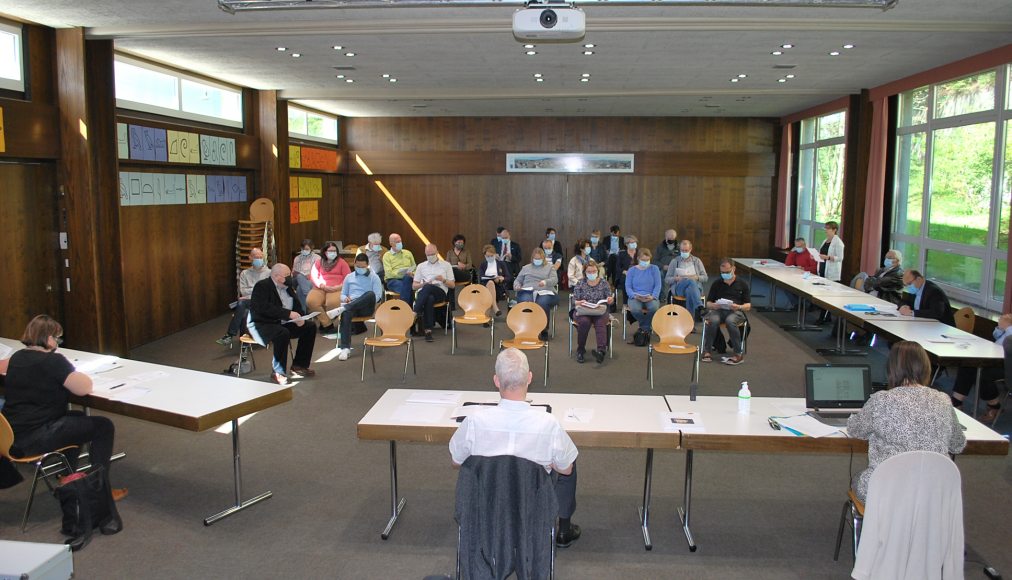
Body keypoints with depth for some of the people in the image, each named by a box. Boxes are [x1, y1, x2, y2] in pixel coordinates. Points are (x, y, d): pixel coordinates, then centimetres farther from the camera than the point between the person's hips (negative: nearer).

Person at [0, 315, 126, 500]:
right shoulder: (53, 361, -16)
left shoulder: (17, 357, 9)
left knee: (76, 417, 30)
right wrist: (74, 374, 3)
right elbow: (84, 388, -16)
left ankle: (67, 476, 35)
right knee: (103, 426, 0)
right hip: (34, 440, -9)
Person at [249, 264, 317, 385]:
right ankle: (278, 373, -25)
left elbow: (297, 305, 15)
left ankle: (299, 365, 5)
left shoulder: (287, 286, 11)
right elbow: (264, 308, -26)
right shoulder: (262, 286, -12)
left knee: (310, 326, -2)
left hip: (283, 323, 8)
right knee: (283, 333, -36)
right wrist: (288, 314, -30)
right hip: (263, 324, -8)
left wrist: (299, 317, -8)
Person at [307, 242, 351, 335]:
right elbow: (314, 276, 8)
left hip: (336, 289, -3)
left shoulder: (341, 262, 12)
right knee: (310, 301, -29)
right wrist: (322, 286, -9)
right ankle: (328, 324, -19)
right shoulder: (319, 263, 19)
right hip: (320, 288, 3)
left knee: (333, 303, -37)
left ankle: (324, 322, -8)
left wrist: (339, 287, -11)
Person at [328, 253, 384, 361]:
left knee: (370, 294, -38)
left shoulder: (374, 277, 11)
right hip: (351, 306, 2)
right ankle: (345, 348, -45)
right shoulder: (349, 277, 21)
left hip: (366, 308, -2)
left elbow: (377, 296, -1)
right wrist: (345, 298, -4)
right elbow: (342, 294, 22)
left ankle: (341, 309, -45)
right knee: (346, 313, -39)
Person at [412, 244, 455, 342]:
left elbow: (452, 285, 15)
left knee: (428, 288, -39)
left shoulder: (446, 265, 20)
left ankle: (415, 313, -43)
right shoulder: (421, 266, 25)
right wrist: (423, 284, -3)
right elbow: (413, 286, 19)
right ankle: (428, 331, -48)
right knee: (429, 299, -40)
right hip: (423, 293, 1)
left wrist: (443, 280, -6)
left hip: (440, 292, -1)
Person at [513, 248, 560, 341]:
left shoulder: (549, 267, 21)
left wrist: (545, 282, -18)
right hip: (527, 291, 1)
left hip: (545, 292, -1)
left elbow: (555, 279, 4)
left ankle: (544, 331, -26)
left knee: (543, 303, -37)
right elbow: (517, 280, 25)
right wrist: (517, 286, 0)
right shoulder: (526, 268, 28)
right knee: (526, 302, -35)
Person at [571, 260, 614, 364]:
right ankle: (580, 350, -21)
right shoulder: (580, 283, 6)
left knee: (600, 322, -34)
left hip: (600, 312, 0)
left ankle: (601, 350, -51)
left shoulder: (604, 283, 8)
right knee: (584, 321, -34)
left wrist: (610, 300, -18)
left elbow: (610, 301, 7)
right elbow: (574, 301, 1)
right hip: (582, 312, 0)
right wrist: (579, 302, -22)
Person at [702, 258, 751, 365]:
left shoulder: (742, 284, 12)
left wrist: (738, 307, -14)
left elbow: (748, 306, 8)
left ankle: (739, 354, -32)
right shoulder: (716, 284, 18)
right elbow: (708, 303, 16)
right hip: (718, 310, 2)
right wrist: (713, 305, -9)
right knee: (713, 320, -35)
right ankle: (707, 350, -25)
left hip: (736, 312, -2)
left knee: (730, 320, -38)